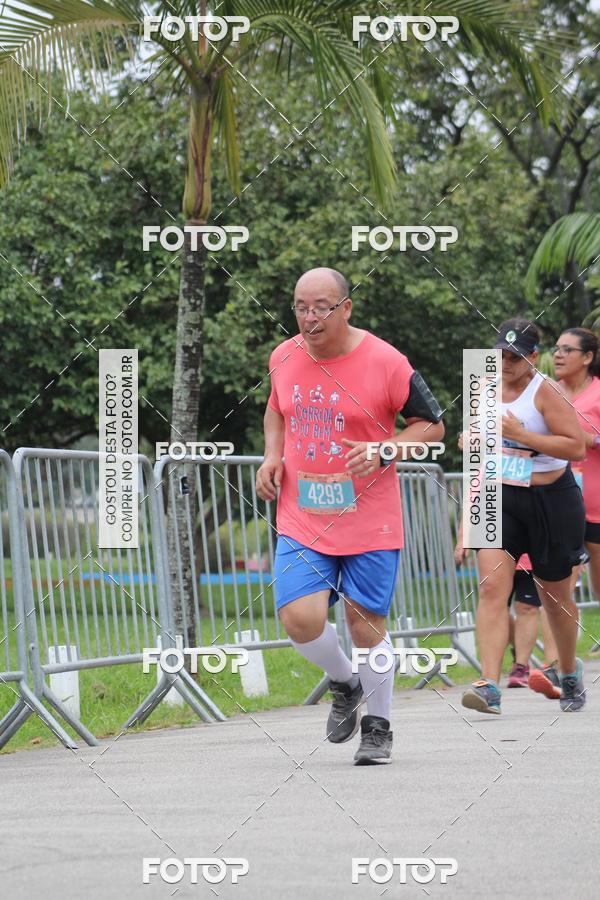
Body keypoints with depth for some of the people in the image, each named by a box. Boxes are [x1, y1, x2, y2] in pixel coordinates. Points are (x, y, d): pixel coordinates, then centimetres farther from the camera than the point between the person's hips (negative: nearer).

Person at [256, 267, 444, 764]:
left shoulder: (386, 363, -11)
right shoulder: (284, 358, 2)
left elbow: (433, 425, -1)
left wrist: (382, 451, -17)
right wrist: (273, 456, 6)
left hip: (370, 521, -3)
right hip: (301, 519, 3)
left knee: (366, 623, 3)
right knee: (301, 619, -13)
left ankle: (378, 728, 23)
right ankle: (345, 684, 19)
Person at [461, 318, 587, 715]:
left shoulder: (546, 391, -12)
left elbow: (577, 447, -20)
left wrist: (521, 435, -24)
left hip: (550, 501, -4)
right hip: (499, 499, 4)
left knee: (556, 596, 10)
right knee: (492, 587, -16)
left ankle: (570, 671, 38)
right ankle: (490, 686, -24)